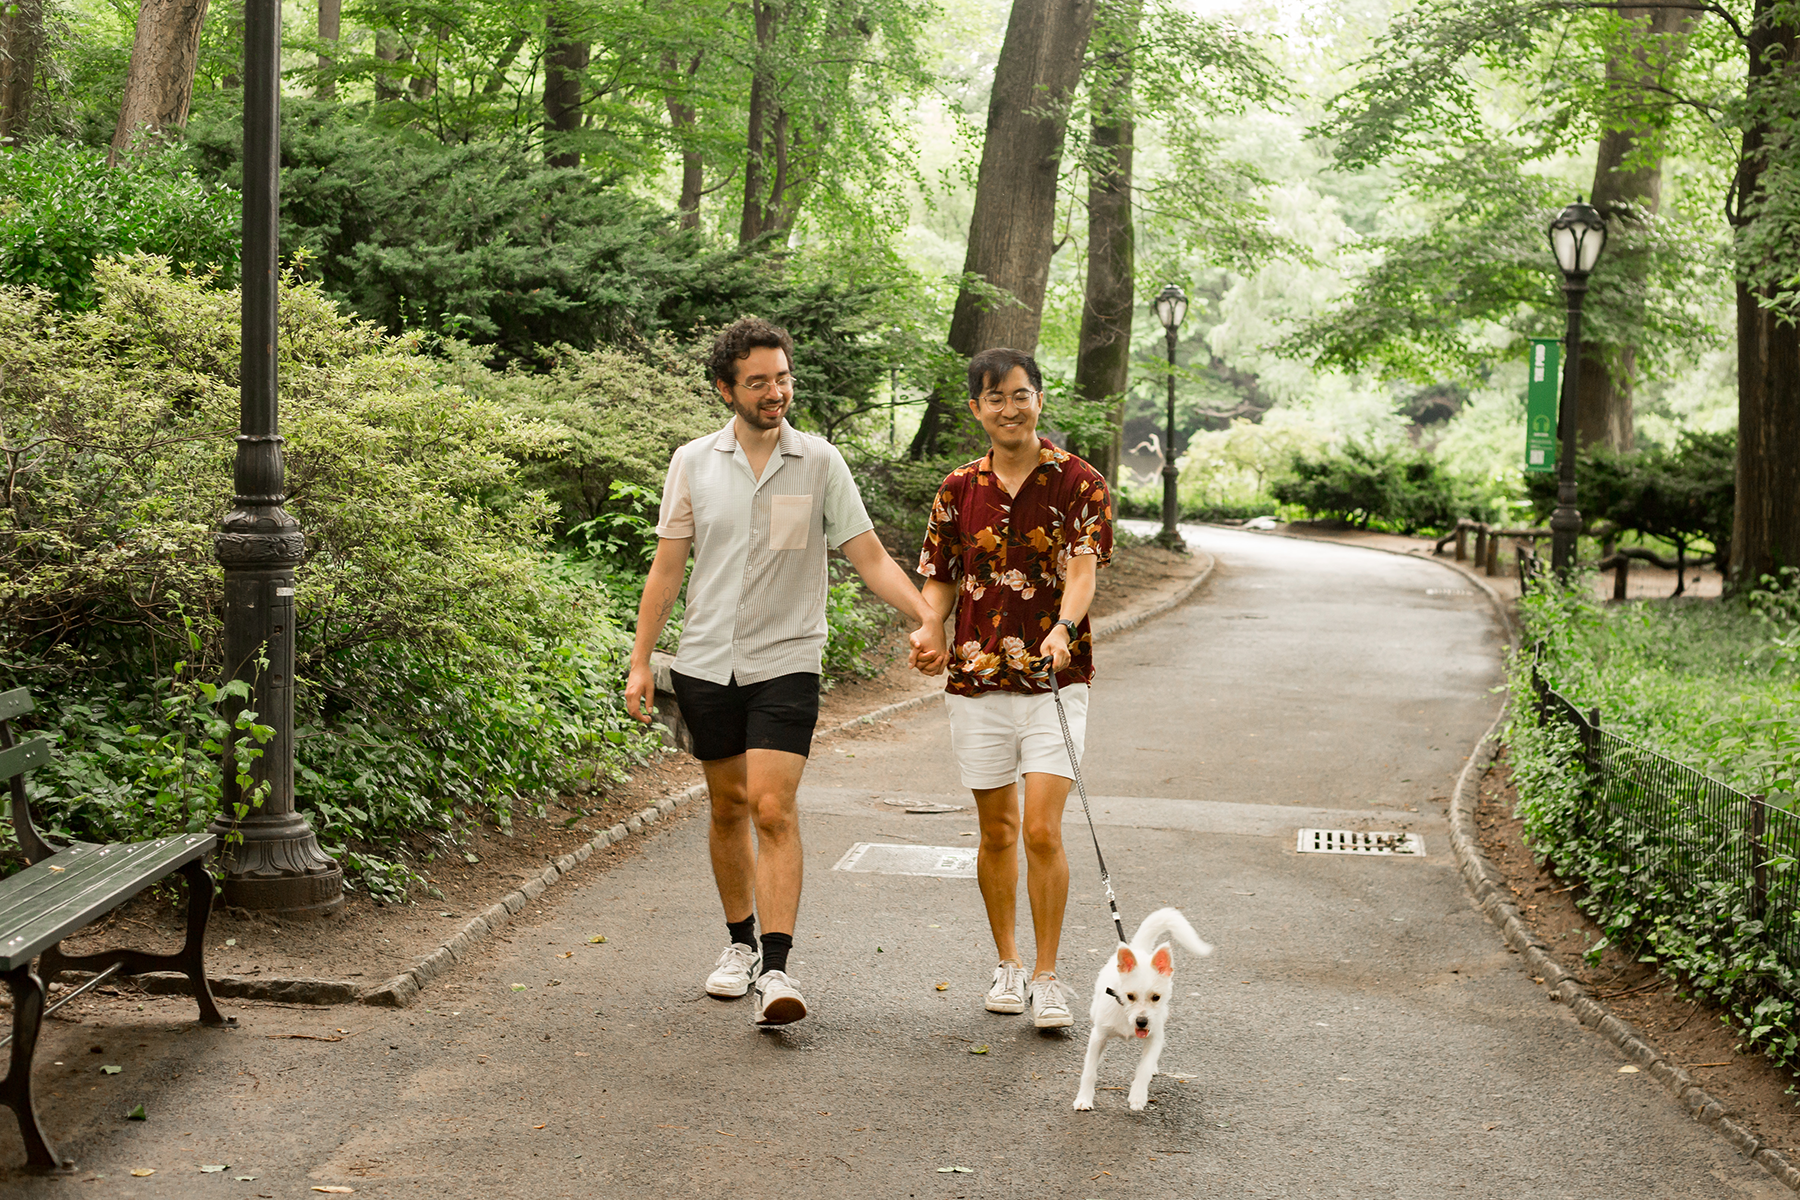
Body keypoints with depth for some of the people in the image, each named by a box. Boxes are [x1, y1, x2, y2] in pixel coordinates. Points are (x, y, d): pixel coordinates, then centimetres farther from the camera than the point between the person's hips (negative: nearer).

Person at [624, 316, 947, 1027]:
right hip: (706, 663, 2)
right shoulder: (693, 463, 3)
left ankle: (776, 968, -12)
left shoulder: (821, 463, -1)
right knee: (728, 807, 12)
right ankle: (740, 942, 29)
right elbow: (666, 569, 7)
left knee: (773, 809, -13)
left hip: (786, 663, -2)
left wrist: (928, 618, -15)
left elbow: (870, 556, -1)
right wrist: (640, 663, 4)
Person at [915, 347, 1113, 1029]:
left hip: (1055, 679, -3)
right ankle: (1008, 965, 26)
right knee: (997, 830, 11)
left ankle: (1047, 979, 3)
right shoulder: (958, 490, 7)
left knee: (1043, 831, -9)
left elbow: (1082, 568, -14)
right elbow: (939, 578, 11)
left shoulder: (1079, 483, -2)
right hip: (977, 678, 3)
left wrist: (1063, 628, -34)